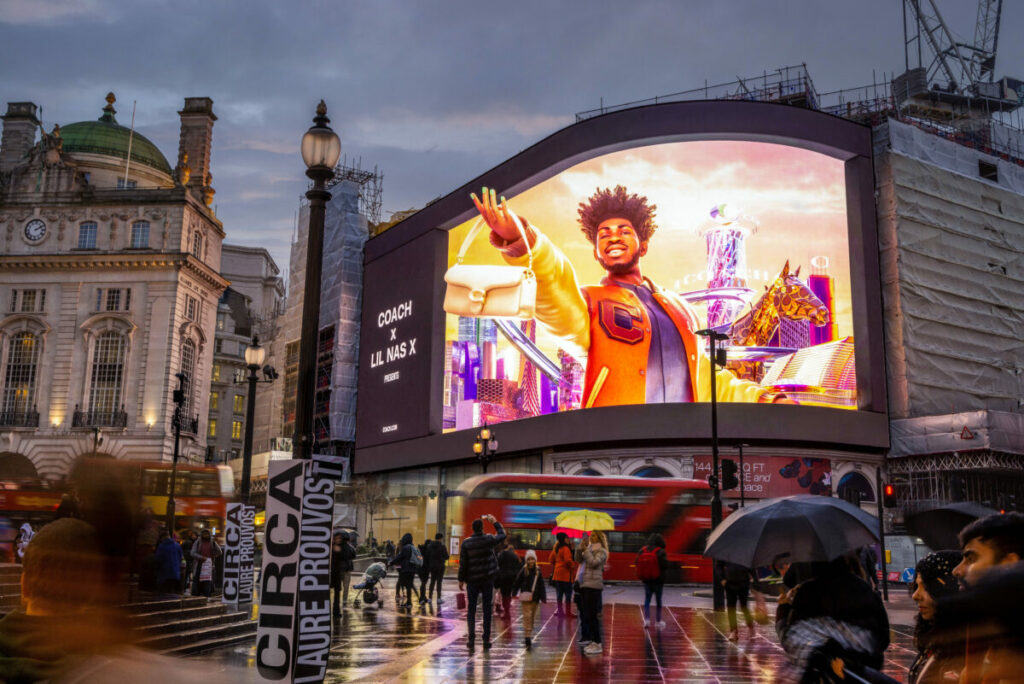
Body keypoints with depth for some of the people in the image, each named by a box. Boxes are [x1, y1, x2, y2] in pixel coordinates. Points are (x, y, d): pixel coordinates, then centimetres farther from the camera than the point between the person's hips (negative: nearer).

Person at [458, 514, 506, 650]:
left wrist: (461, 580, 3)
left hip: (472, 580, 0)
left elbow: (463, 563, -6)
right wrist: (495, 522, 21)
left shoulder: (466, 543, -8)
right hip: (487, 579, 0)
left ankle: (471, 638, -1)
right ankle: (486, 639, 7)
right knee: (487, 609, 6)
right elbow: (502, 535, 11)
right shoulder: (489, 540, -8)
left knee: (471, 609, 7)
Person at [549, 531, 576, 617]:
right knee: (568, 594, -1)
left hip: (556, 574, 8)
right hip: (565, 575, -8)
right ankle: (568, 612, -1)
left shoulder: (556, 548, 11)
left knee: (559, 594, 12)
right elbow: (568, 560, -22)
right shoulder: (566, 548, -14)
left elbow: (551, 559, 16)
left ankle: (559, 610, 13)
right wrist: (573, 567, -7)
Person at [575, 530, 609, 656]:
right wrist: (580, 547, 1)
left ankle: (597, 644, -8)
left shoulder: (601, 551, -3)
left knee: (591, 615, -11)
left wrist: (586, 550, -13)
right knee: (584, 614, 10)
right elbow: (578, 560, 13)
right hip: (584, 584, 8)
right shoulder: (589, 549, 20)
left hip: (593, 585, -8)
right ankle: (587, 638, 18)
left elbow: (594, 562, -18)